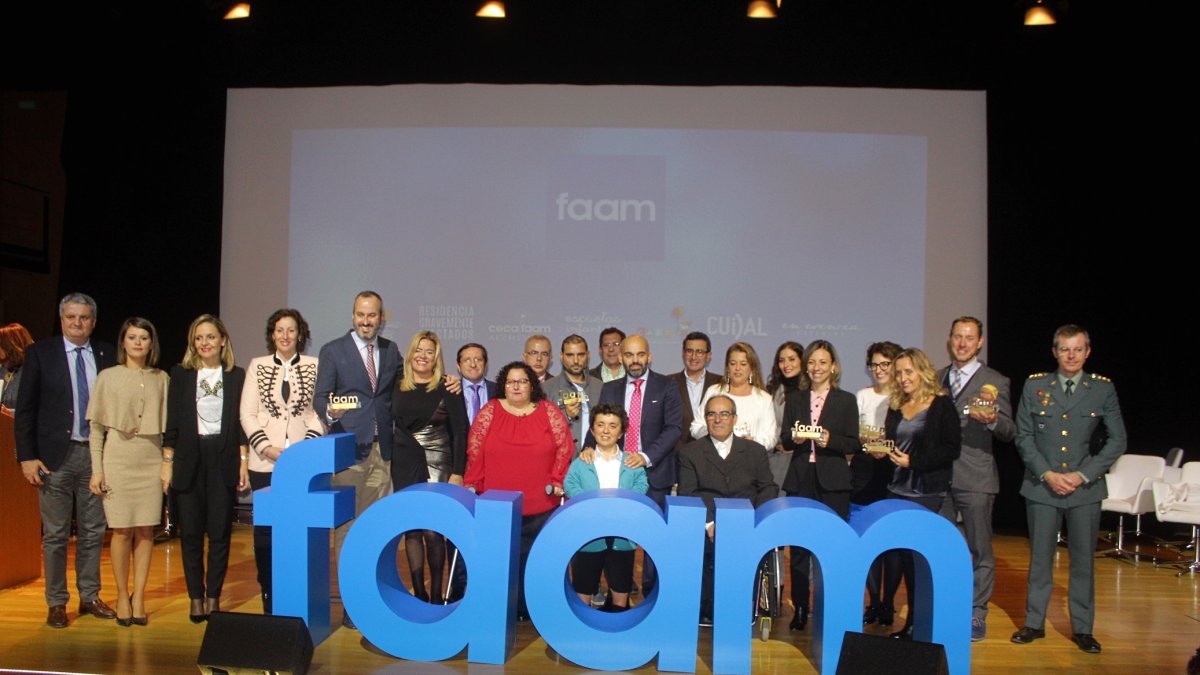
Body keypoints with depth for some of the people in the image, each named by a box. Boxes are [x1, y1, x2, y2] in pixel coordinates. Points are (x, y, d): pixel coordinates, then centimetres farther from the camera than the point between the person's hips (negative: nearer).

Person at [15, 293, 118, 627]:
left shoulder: (106, 354, 6)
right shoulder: (40, 353, 1)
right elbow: (25, 409, -1)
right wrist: (27, 456, -7)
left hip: (96, 454, 2)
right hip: (56, 455, -2)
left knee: (93, 531, 10)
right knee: (55, 534, 4)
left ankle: (90, 597, 22)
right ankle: (56, 603, 16)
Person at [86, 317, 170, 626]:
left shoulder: (161, 379, 8)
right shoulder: (107, 377, 4)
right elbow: (96, 427, 4)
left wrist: (168, 462, 3)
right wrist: (97, 470, -1)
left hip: (152, 461, 2)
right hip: (118, 459, -2)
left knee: (146, 531, 1)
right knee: (122, 531, -2)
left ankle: (139, 597, 10)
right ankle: (122, 597, 13)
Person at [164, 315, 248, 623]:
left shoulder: (236, 375, 5)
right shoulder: (180, 374, 6)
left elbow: (241, 422, 6)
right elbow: (172, 422, 5)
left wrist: (243, 463, 1)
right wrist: (167, 463, 0)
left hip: (223, 460, 0)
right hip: (190, 461, 0)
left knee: (220, 532, 2)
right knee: (191, 533, 3)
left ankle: (213, 598, 12)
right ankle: (196, 598, 13)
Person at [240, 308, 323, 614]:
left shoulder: (314, 366, 7)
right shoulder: (257, 365, 10)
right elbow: (247, 413, 6)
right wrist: (268, 448, -6)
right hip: (264, 463, 1)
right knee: (265, 531, 2)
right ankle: (270, 599, 14)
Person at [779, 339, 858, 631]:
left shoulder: (846, 401, 6)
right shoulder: (794, 400, 14)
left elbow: (854, 444, 1)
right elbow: (784, 440, 9)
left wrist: (830, 440, -16)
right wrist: (795, 438, -13)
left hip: (833, 481, -2)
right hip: (801, 480, 2)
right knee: (799, 547, 4)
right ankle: (799, 609, 13)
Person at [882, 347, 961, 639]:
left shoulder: (942, 405, -4)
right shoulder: (896, 407, 14)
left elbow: (951, 449, -10)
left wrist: (913, 461, -16)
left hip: (928, 494, -6)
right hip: (899, 491, 6)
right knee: (904, 555, 7)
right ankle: (914, 621, 17)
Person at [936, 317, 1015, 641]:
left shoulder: (995, 382, -2)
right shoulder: (937, 379, 12)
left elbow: (1009, 432, -8)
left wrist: (992, 420, -28)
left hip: (975, 479, -4)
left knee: (979, 550, 2)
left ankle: (976, 615, 12)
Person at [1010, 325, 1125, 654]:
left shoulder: (1103, 388, 1)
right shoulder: (1034, 385, 2)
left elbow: (1117, 440, 1)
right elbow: (1023, 437, 2)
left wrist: (1083, 476, -9)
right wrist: (1047, 474, -9)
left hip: (1085, 489, 0)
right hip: (1042, 487, 0)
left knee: (1083, 560, 7)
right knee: (1040, 558, 8)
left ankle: (1082, 628, 19)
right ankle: (1034, 623, 19)